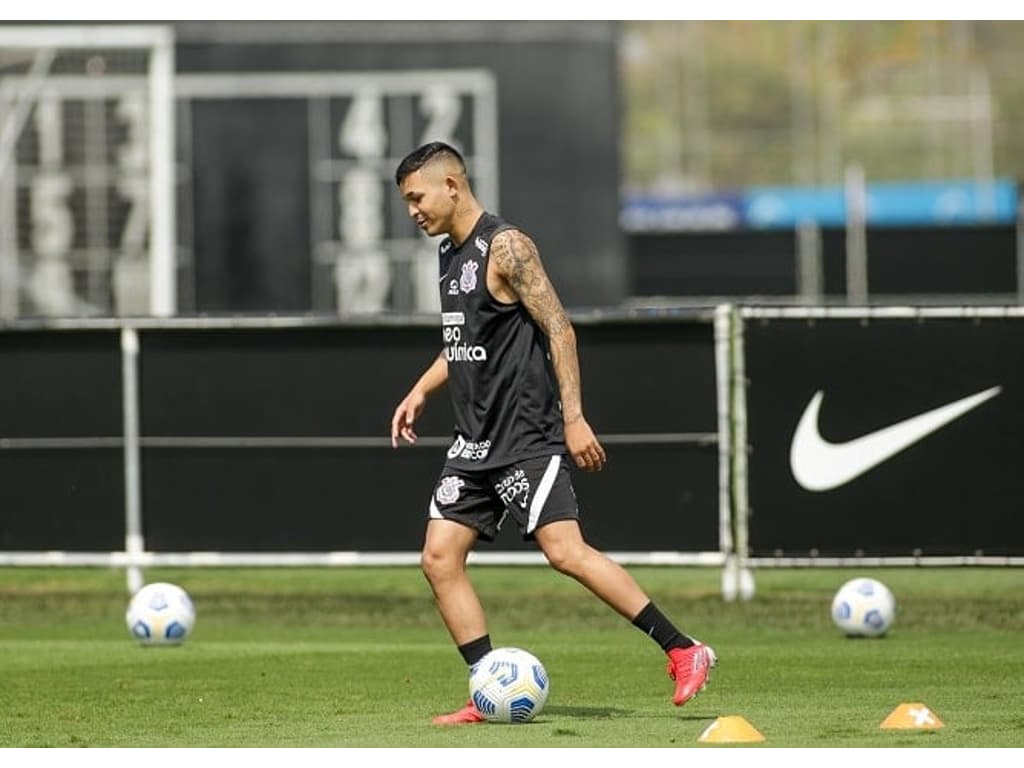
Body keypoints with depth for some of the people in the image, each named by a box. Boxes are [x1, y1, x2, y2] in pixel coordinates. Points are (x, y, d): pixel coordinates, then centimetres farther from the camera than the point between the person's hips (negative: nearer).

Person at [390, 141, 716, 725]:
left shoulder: (506, 246, -11)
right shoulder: (451, 254, 15)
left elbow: (559, 329, -15)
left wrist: (573, 417, -19)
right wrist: (420, 392, 19)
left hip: (527, 436, -9)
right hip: (475, 441, 9)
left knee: (565, 550, -17)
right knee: (440, 559, 0)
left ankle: (684, 652, -12)